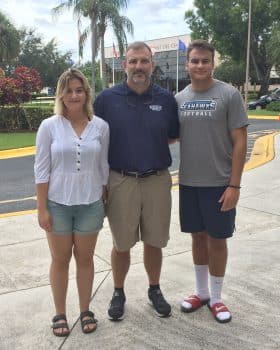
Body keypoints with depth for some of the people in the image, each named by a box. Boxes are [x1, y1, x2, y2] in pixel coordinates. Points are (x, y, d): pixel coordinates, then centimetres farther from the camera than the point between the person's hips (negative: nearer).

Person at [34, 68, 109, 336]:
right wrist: (42, 209, -7)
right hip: (58, 204, -1)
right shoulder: (49, 126, -7)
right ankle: (60, 314, 29)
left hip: (90, 204, 1)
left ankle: (85, 311, 31)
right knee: (60, 260, 12)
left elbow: (103, 168, 3)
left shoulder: (100, 126, -3)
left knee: (85, 258, 14)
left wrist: (103, 202, 6)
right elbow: (41, 171, -6)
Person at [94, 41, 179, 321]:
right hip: (121, 182, -1)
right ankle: (118, 293, 33)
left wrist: (147, 141, 0)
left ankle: (154, 290, 36)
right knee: (122, 244, 12)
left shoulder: (166, 99, 1)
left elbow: (174, 136, 12)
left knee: (154, 242, 14)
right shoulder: (107, 99, -3)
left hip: (157, 182, 2)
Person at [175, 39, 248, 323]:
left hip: (219, 183, -3)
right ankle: (201, 292, 31)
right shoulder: (179, 98, 5)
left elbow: (240, 142, -9)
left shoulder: (229, 95, -7)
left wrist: (234, 185, -13)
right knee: (198, 236, 14)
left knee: (217, 240, 6)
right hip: (189, 182, 4)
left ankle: (216, 297, 24)